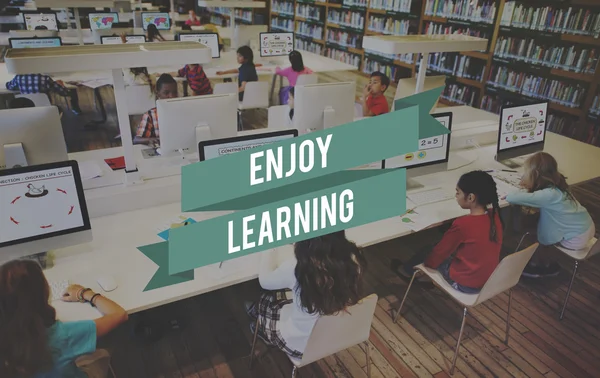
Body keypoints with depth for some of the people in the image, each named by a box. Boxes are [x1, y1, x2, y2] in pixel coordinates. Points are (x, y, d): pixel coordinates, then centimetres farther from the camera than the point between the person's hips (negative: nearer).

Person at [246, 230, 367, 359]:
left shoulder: (298, 267, -32)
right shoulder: (352, 259, -21)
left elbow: (264, 280, -10)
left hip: (302, 345, -4)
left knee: (264, 302, 23)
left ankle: (259, 327, 55)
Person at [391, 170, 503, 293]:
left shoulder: (462, 224, -28)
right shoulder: (495, 215, -9)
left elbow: (438, 254, -13)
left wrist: (426, 262, 5)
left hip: (465, 284, -6)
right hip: (489, 280, 6)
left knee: (424, 253, 14)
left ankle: (406, 271, 43)